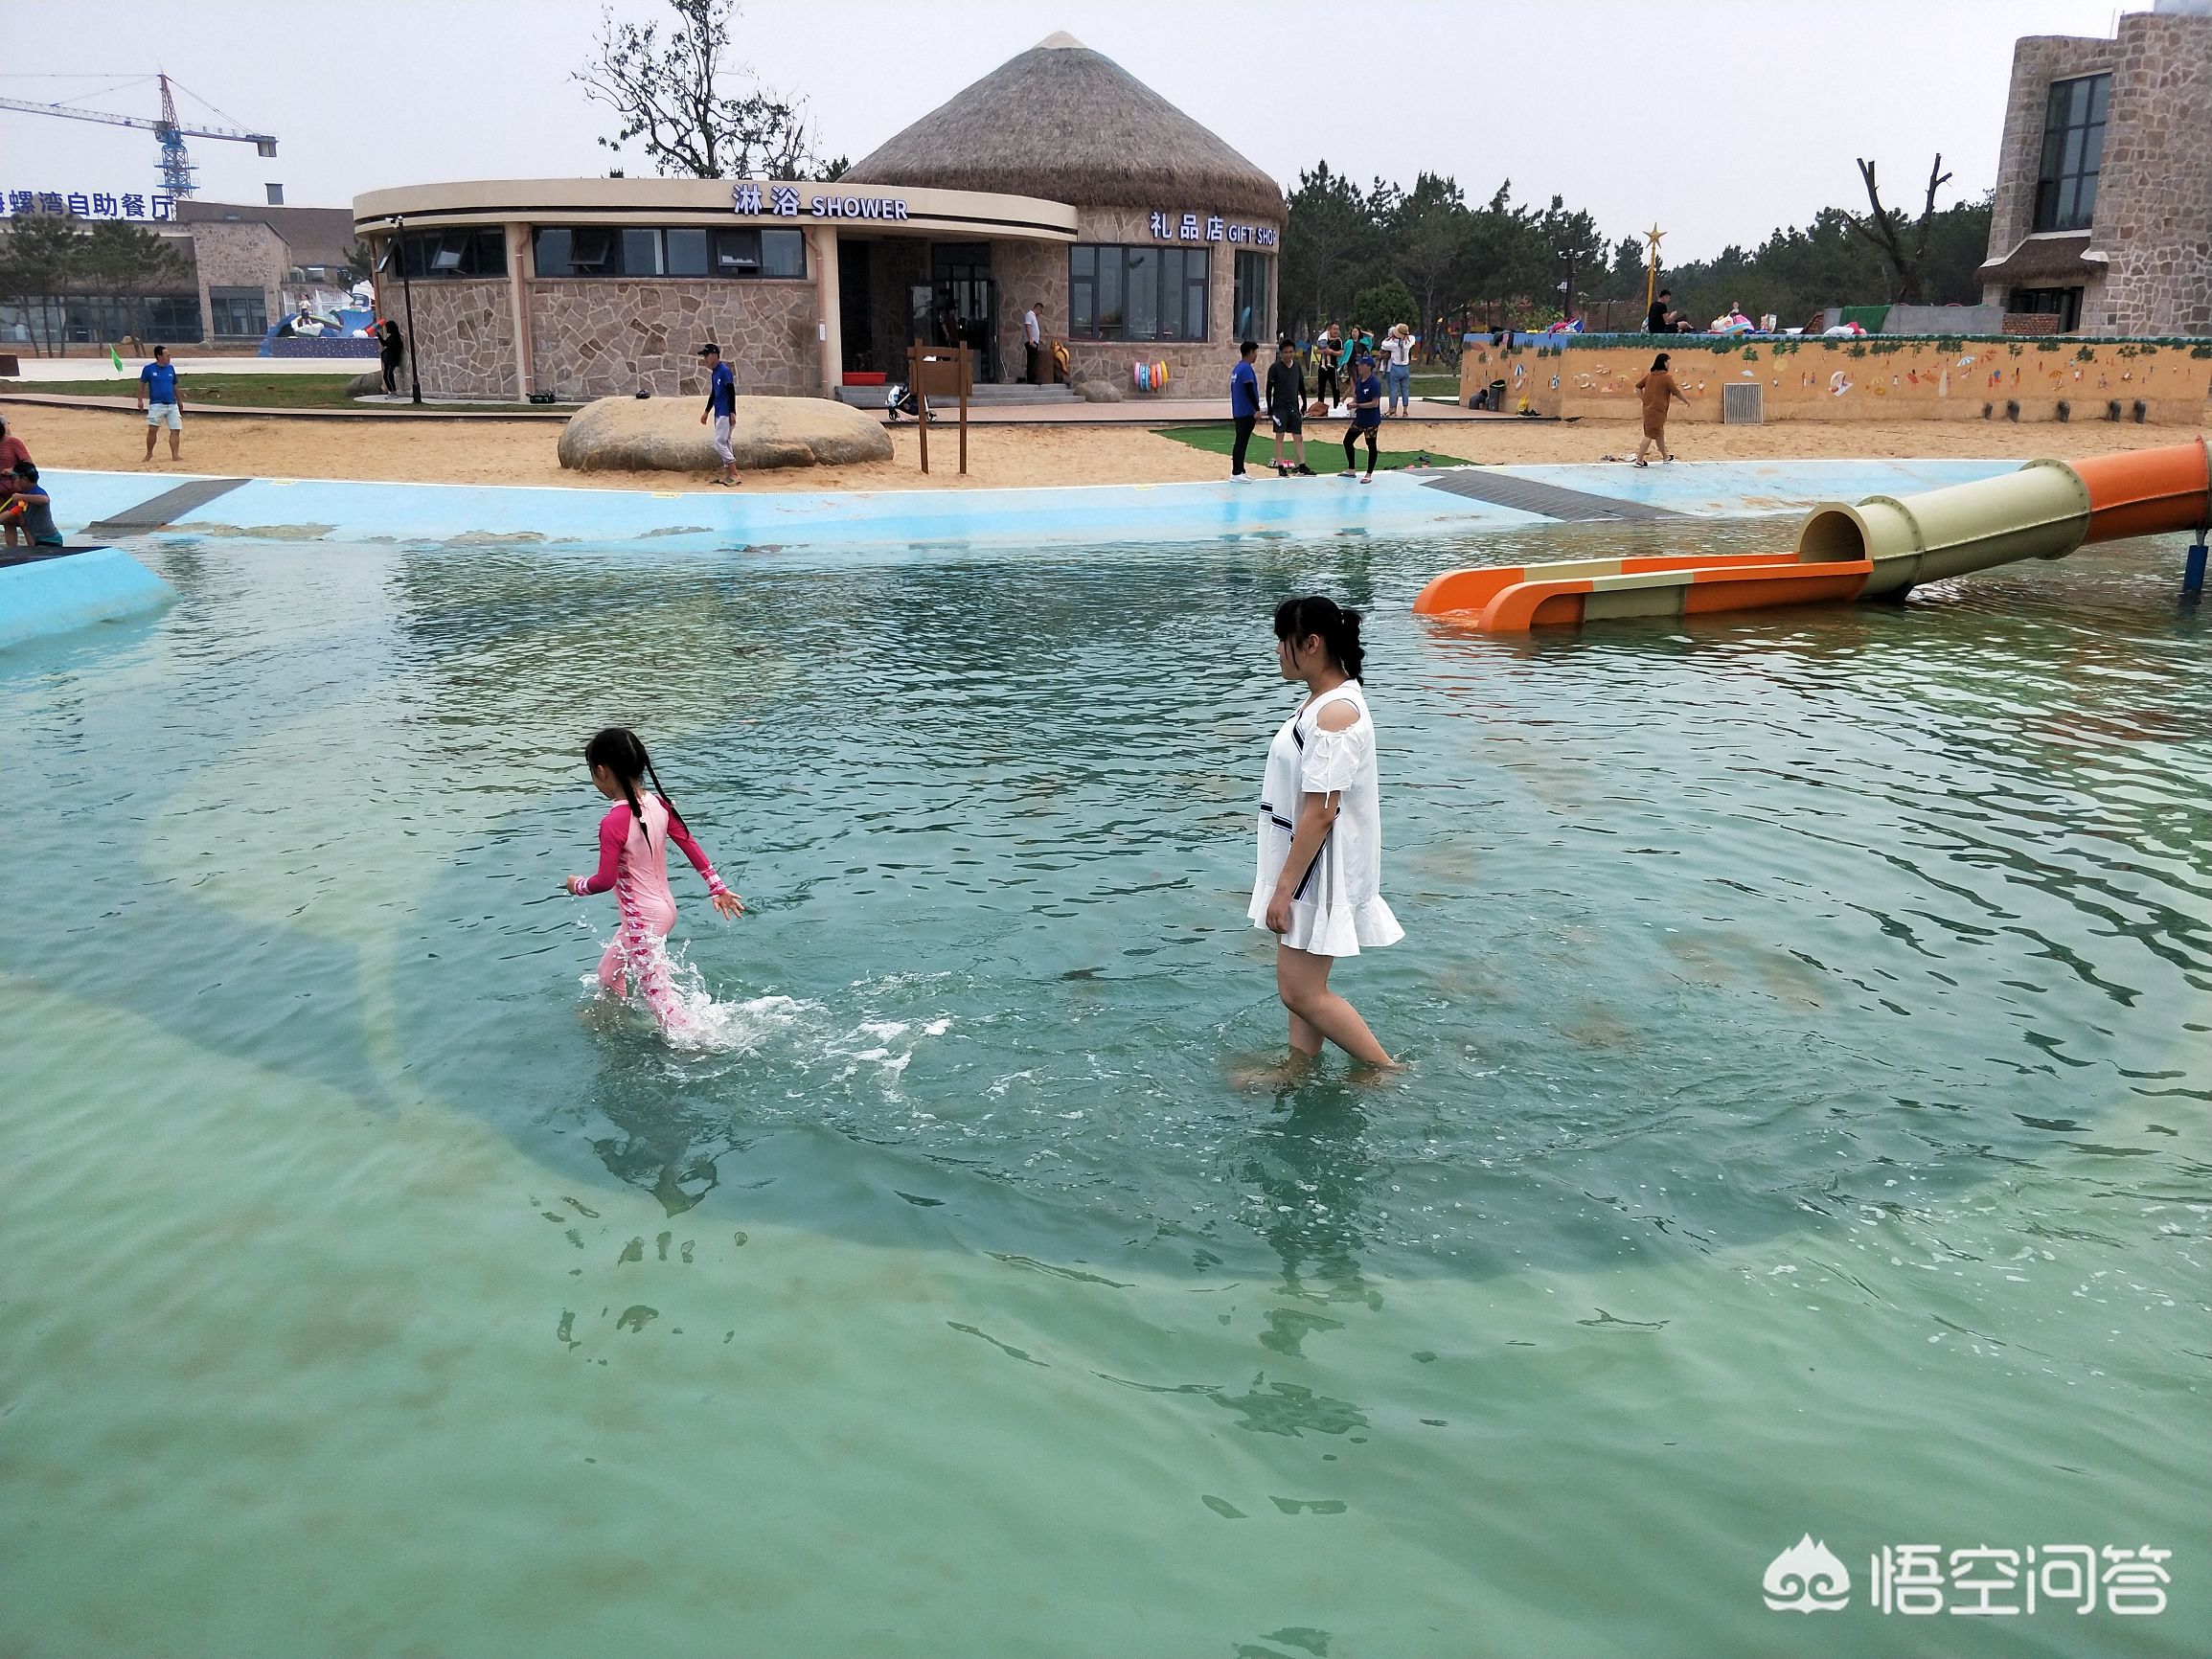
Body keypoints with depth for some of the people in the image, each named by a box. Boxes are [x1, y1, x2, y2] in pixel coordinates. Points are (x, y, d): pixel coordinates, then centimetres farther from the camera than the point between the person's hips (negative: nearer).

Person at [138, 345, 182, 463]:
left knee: (176, 430, -4)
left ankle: (175, 455, 0)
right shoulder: (149, 369, -4)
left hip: (172, 405, 4)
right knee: (152, 429, -7)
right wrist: (140, 400, -1)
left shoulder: (171, 368, 7)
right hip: (156, 404, -4)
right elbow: (142, 384, 4)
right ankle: (149, 453, 8)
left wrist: (179, 400, 24)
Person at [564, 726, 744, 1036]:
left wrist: (577, 885, -1)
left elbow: (605, 880, -22)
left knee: (657, 992, 4)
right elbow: (689, 844, 3)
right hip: (664, 907, 9)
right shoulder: (658, 804, -4)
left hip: (641, 921, -9)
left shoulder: (613, 823, -25)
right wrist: (717, 887, 11)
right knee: (608, 971, 29)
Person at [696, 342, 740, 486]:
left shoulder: (724, 370, -13)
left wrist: (732, 412, -22)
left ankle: (734, 474, -12)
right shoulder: (714, 373, 14)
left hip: (725, 413, -10)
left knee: (719, 443, -13)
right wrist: (707, 412, 25)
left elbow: (732, 392, -18)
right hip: (718, 413, 10)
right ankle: (727, 474, 13)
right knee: (724, 443, 10)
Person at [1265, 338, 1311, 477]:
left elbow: (1301, 387, 15)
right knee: (1279, 436, 0)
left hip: (1294, 406, 4)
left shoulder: (1297, 366, 7)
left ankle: (1302, 467, 7)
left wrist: (1304, 406, 12)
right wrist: (1269, 411, -9)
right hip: (1280, 407, -4)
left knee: (1299, 437, 4)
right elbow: (1269, 389, -6)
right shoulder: (1275, 367, -7)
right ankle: (1280, 468, 5)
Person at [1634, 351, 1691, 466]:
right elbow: (1676, 392, -6)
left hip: (1648, 408, 8)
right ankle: (1639, 460, -8)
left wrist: (1644, 399, 15)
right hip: (1657, 410, -8)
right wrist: (1686, 401, 8)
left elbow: (1638, 387, 14)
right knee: (1650, 435, -6)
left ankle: (1665, 456, 31)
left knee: (1659, 434, 19)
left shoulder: (1650, 375, 9)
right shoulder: (1666, 377, -11)